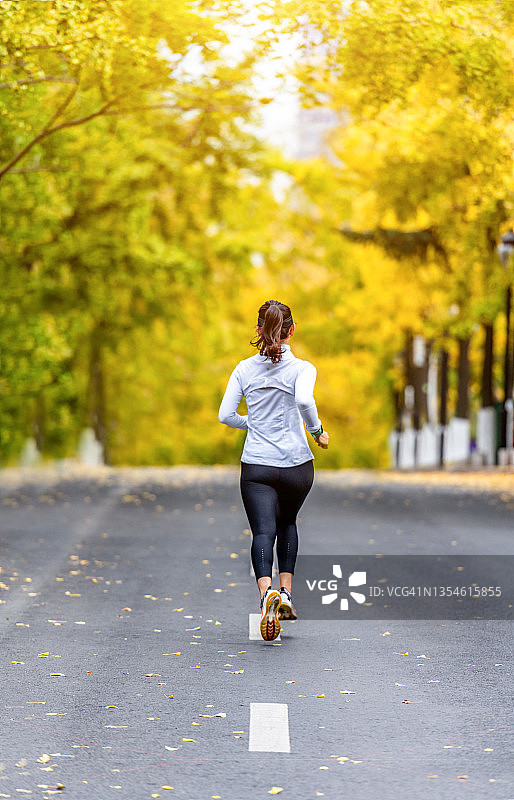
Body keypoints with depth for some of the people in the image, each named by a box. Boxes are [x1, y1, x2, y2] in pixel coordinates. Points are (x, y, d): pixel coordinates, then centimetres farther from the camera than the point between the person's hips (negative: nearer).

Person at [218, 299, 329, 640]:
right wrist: (317, 431, -7)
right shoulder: (301, 368, -4)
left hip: (256, 465, 0)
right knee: (288, 522, 26)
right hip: (297, 465, 0)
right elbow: (304, 400, -24)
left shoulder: (245, 368, 4)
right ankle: (286, 591, 20)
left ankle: (267, 591, -35)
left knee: (263, 532, -8)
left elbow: (226, 415, 2)